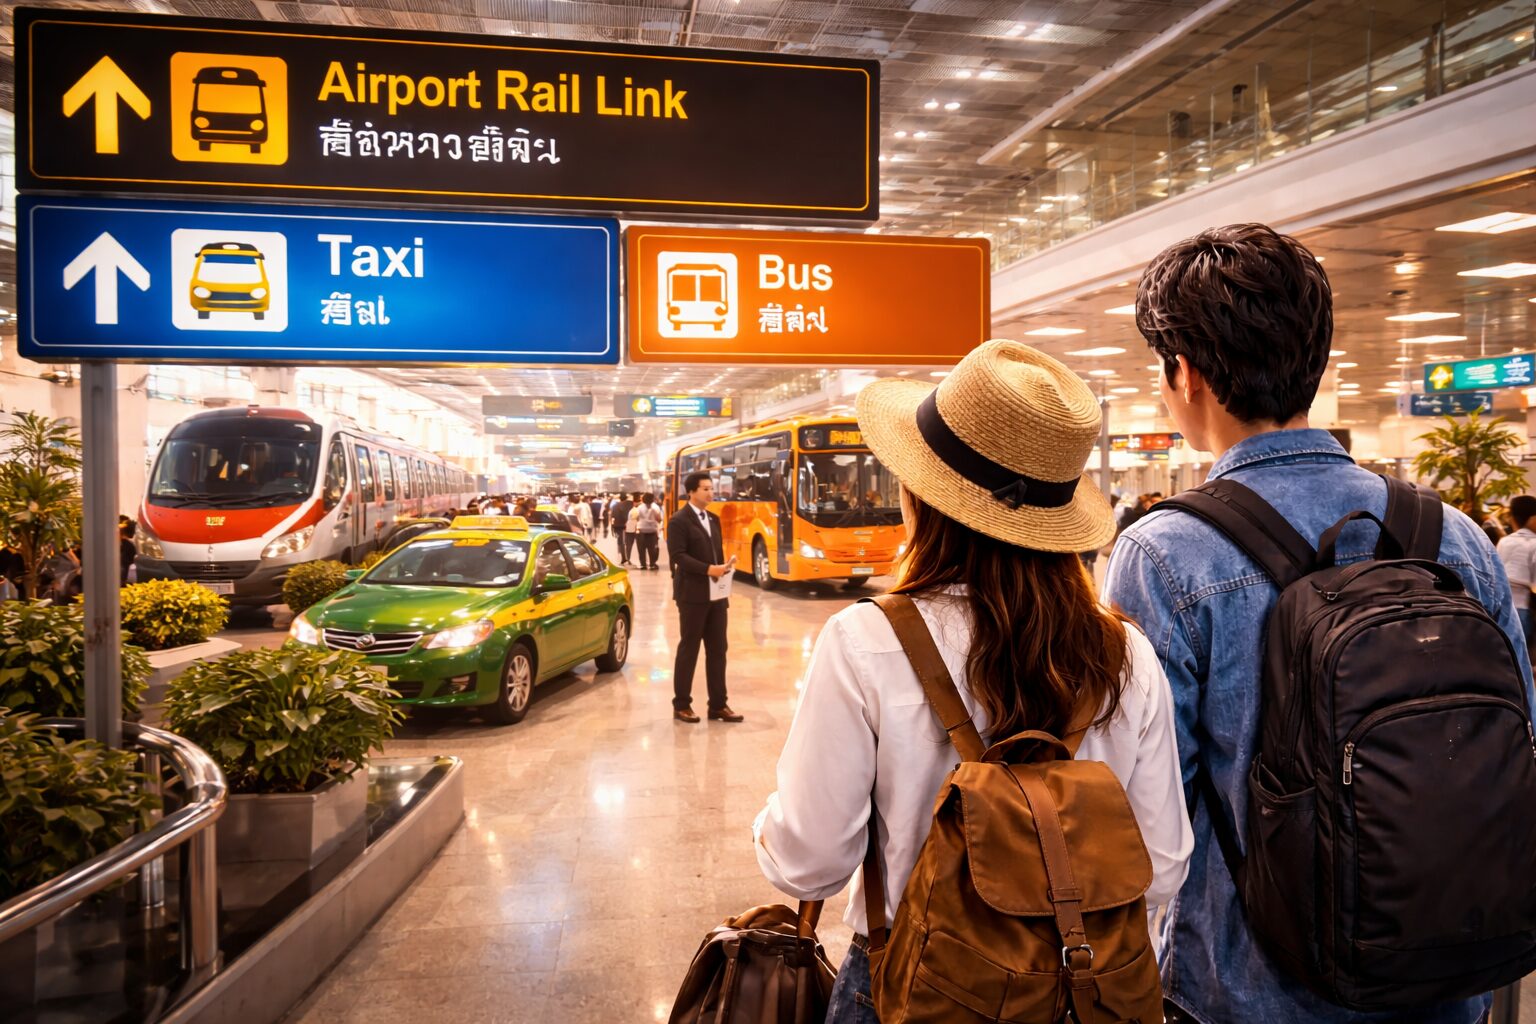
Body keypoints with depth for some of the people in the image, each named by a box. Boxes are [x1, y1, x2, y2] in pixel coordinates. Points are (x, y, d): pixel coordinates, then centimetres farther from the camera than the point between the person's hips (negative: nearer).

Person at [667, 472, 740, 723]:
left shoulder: (714, 519, 16)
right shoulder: (679, 521, -9)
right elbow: (677, 556, -18)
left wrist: (722, 568, 6)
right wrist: (707, 569, -23)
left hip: (717, 594, 7)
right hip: (693, 595, -7)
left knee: (717, 650, 8)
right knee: (688, 650, 2)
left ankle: (718, 705, 15)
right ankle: (681, 705, 13)